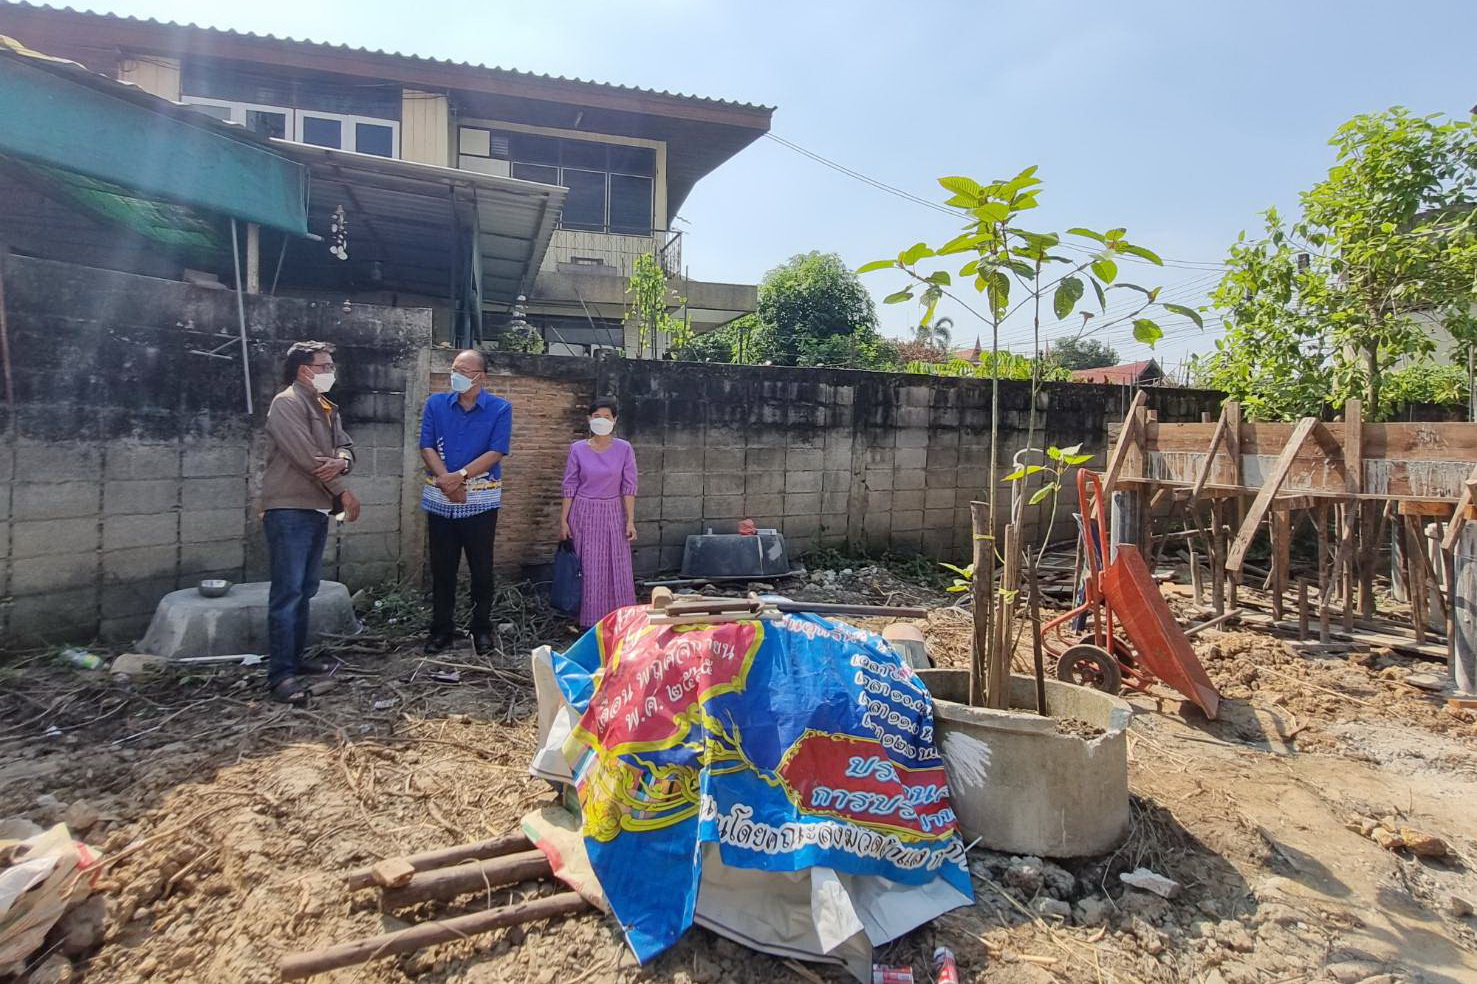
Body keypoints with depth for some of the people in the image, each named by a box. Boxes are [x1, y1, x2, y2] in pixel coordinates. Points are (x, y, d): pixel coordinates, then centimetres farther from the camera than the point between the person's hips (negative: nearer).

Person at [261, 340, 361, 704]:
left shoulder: (327, 408, 19)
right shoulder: (287, 403, -9)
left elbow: (346, 446, 12)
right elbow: (306, 456, -17)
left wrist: (340, 462, -13)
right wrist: (343, 491, -12)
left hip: (317, 508, 9)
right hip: (289, 510, -9)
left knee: (305, 591, 13)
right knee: (287, 592, -11)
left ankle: (295, 658, 22)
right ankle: (281, 674, -10)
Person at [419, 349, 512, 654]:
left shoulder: (500, 408, -3)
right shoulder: (436, 403, 4)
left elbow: (496, 452, -11)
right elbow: (427, 447, -1)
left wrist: (460, 476, -20)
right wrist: (446, 480, -16)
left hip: (481, 501, -2)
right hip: (440, 499, 2)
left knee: (481, 569, 6)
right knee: (442, 568, 10)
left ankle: (482, 629, 20)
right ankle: (441, 629, 22)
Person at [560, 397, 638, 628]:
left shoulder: (624, 449, -2)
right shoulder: (577, 449, -1)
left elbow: (628, 487, -2)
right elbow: (570, 487, 1)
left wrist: (630, 521, -7)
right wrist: (563, 520, -2)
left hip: (612, 514, 0)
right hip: (584, 514, 0)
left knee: (616, 569, 3)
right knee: (586, 570, 4)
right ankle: (588, 622, 16)